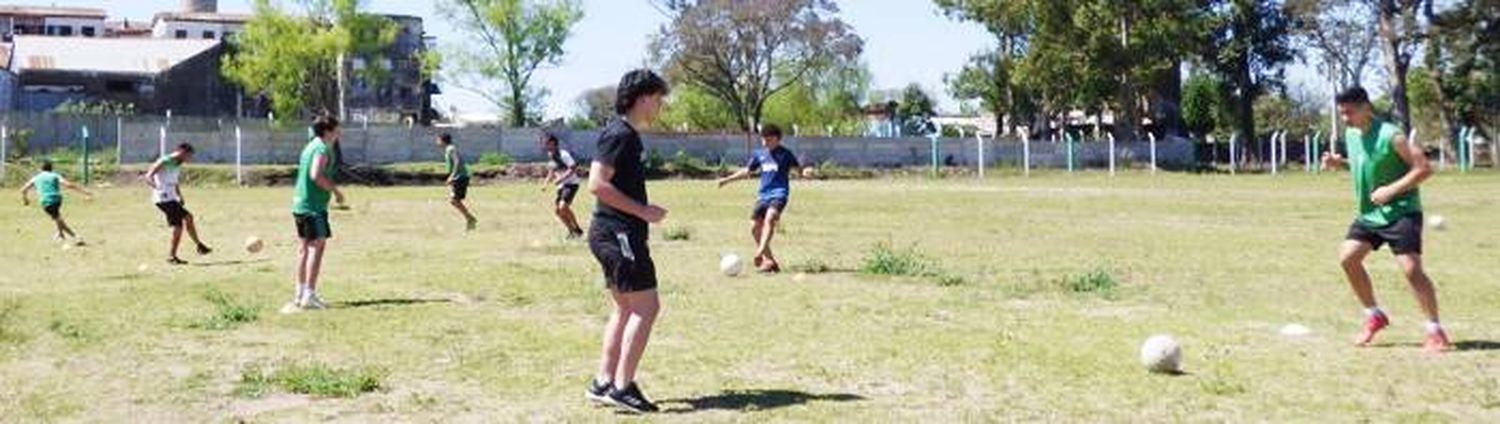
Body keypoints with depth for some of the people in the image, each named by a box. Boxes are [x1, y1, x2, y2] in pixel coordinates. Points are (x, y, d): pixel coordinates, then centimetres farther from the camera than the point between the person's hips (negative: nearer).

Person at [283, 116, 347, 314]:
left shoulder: (311, 146, 18)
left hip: (300, 204, 10)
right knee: (317, 246, -9)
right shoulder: (322, 149, -12)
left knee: (304, 247, 14)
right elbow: (316, 175, -24)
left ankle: (301, 294, 19)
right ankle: (309, 296, -13)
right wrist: (335, 190, -15)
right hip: (314, 206, -10)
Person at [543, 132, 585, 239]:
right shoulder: (551, 156, 7)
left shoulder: (563, 154, -19)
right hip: (562, 185, 9)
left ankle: (578, 230, -7)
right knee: (556, 209, 3)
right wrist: (547, 183, 8)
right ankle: (571, 230, 17)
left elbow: (573, 168, -23)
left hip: (571, 184, -9)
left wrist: (561, 179, -28)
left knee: (563, 206, -22)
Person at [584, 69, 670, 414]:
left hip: (616, 234, 11)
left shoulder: (628, 136, 17)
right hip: (618, 232, -11)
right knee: (646, 308, -9)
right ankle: (622, 387, -8)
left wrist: (643, 213, 16)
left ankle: (603, 383, 16)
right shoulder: (619, 134, -14)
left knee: (626, 309, 14)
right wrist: (643, 211, -19)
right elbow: (597, 184, -22)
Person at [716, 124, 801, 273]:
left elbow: (797, 168, -3)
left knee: (769, 217, -31)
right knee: (755, 227, -2)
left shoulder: (785, 154, -1)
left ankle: (760, 253, -41)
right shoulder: (759, 154, 13)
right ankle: (770, 260, 7)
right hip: (763, 195, 6)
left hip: (779, 194, -6)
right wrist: (727, 179, 23)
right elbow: (747, 171, 23)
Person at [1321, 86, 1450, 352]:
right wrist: (1340, 163, 4)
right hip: (1370, 213, 8)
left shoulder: (1391, 136, -18)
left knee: (1411, 268, -14)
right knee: (1347, 256, -1)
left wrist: (1391, 190, -23)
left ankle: (1435, 330, -4)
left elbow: (1424, 168, -18)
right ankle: (1374, 316, 15)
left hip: (1401, 211, -8)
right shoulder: (1351, 135, 5)